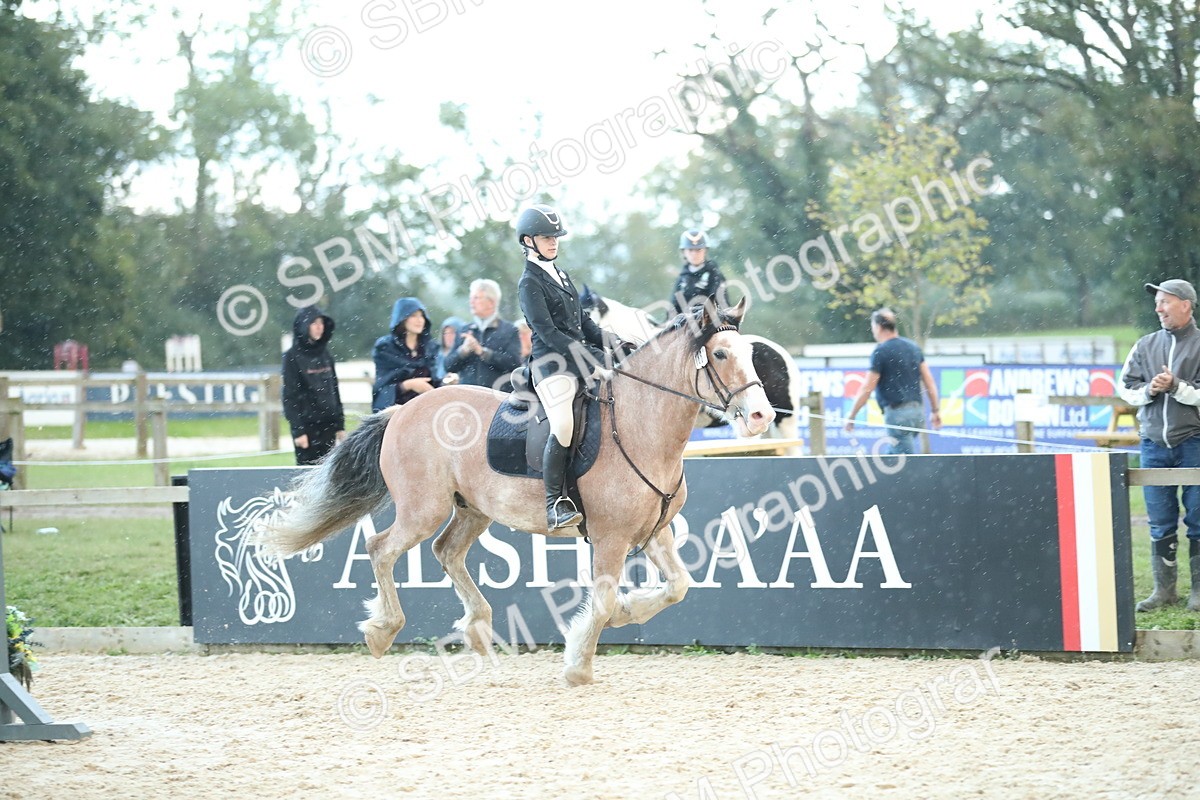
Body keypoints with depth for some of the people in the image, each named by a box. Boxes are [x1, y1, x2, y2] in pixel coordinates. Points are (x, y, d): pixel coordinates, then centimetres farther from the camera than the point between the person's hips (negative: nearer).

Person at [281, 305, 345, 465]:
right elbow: (290, 396, -9)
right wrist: (298, 430, -14)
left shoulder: (325, 354, 12)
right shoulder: (292, 357, -5)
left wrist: (340, 425, 11)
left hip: (328, 425, 5)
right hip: (308, 426, -5)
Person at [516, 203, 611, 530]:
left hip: (581, 360, 9)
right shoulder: (529, 283, -5)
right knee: (563, 424, -29)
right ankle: (555, 503, -26)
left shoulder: (562, 276, 20)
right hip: (552, 364, -9)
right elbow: (548, 332, -14)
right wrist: (592, 361, -19)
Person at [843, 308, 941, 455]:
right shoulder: (913, 346, 12)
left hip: (897, 413, -7)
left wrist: (851, 417, 0)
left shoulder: (880, 352, -8)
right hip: (917, 410, 7)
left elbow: (867, 389, -8)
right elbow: (929, 381, 11)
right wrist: (935, 410, 16)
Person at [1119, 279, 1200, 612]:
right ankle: (1164, 588, 12)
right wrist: (1147, 391, -8)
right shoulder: (1146, 345, 11)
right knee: (1160, 522, 6)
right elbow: (1125, 387, 10)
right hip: (1154, 443, 4)